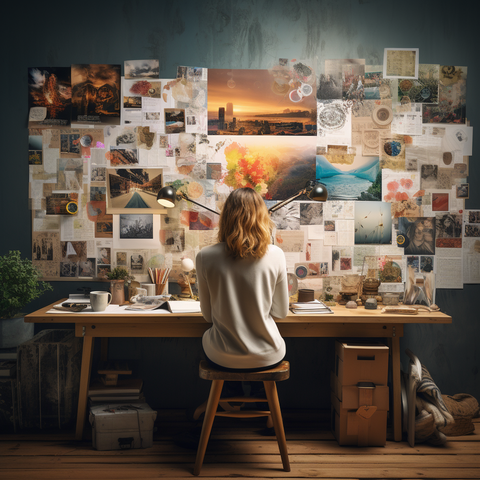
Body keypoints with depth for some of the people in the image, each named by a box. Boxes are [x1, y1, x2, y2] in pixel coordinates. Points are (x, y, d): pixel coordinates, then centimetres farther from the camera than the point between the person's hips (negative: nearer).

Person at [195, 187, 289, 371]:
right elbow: (281, 312, 0)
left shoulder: (205, 257, -12)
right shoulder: (275, 255, -12)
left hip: (223, 359, 0)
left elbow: (208, 315, -1)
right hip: (267, 358, 1)